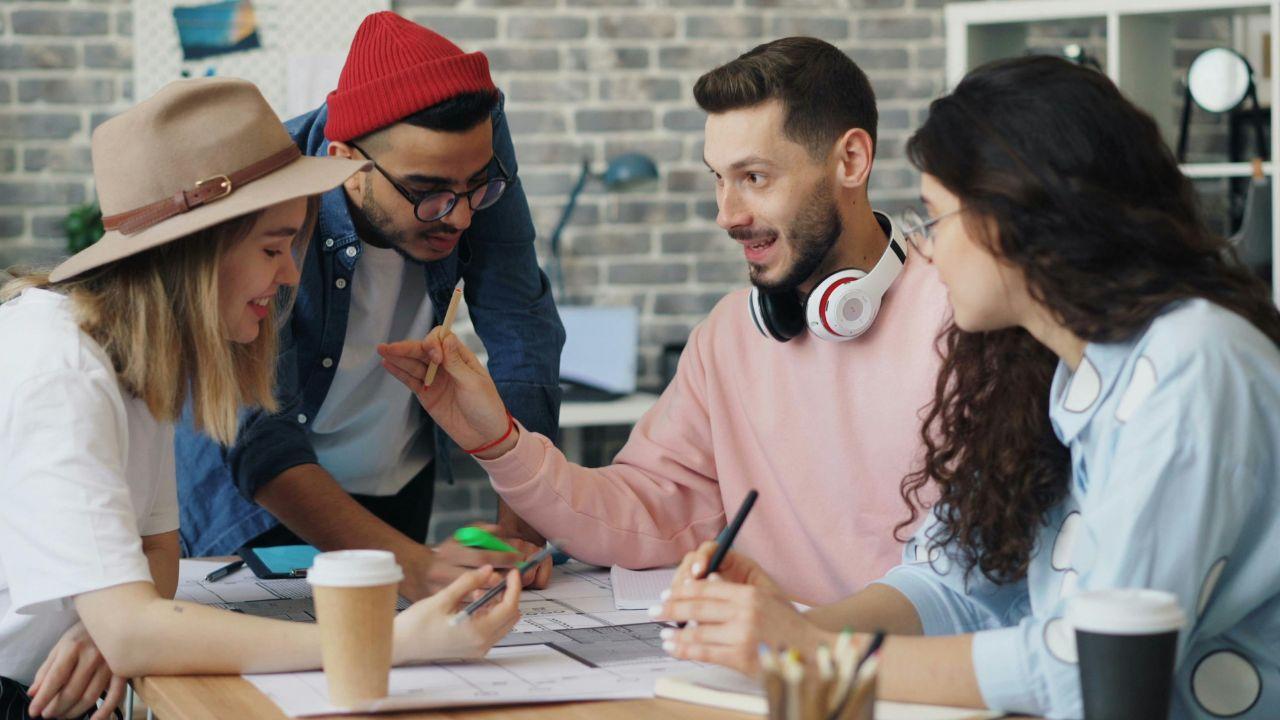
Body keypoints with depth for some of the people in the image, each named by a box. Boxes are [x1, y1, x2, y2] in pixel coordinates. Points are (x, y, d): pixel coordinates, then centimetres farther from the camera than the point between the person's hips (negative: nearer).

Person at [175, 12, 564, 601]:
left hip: (401, 482, 3)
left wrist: (522, 526, -29)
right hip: (260, 504, -3)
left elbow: (522, 337, -16)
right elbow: (257, 435, -36)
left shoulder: (476, 138, -19)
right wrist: (411, 563, -49)